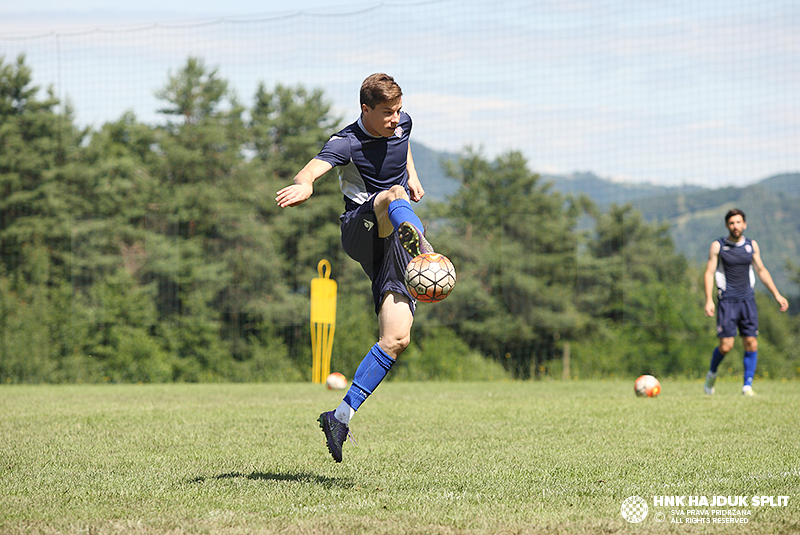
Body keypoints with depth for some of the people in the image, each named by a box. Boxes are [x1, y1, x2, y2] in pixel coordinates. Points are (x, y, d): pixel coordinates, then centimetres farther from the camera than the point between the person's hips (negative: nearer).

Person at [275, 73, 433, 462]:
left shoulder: (402, 123, 8)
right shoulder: (346, 143, -12)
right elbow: (310, 171, -32)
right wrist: (304, 186, -54)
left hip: (396, 241, 5)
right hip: (360, 228, -5)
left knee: (396, 339, -11)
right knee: (394, 196, -40)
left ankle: (341, 416, -4)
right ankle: (425, 252, -73)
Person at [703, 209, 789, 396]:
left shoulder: (751, 245, 9)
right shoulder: (718, 246, -1)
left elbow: (761, 270, 16)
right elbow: (709, 273, -3)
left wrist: (777, 295, 11)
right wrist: (709, 300, -15)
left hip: (747, 300, 3)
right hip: (727, 301, -3)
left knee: (751, 344, -5)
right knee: (726, 345, -10)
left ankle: (747, 386, 3)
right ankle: (712, 374, 17)